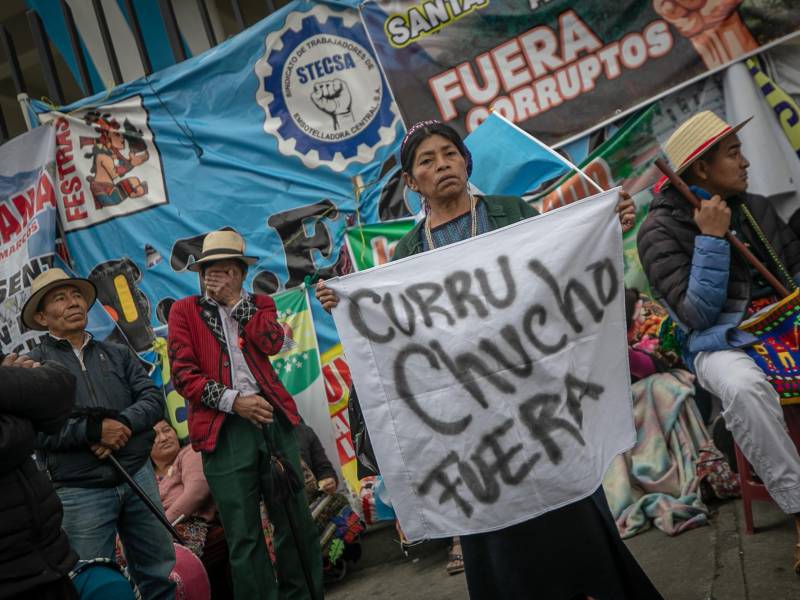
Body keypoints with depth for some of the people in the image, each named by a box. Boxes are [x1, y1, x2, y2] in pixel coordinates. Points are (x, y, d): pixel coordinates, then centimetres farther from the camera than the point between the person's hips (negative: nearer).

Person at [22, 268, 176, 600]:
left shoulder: (118, 354, 13)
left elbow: (153, 399, 3)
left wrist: (122, 424, -16)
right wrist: (94, 430, -18)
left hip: (138, 476, 4)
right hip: (80, 491, -3)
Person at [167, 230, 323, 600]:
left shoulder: (258, 303, 16)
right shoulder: (184, 311, 8)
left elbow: (272, 343, -5)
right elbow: (184, 374, -2)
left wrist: (235, 301, -5)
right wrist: (233, 401, -13)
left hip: (271, 418, 3)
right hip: (222, 428, -2)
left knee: (295, 521, 8)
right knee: (243, 535, 0)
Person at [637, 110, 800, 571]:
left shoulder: (756, 208, 12)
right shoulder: (661, 230, -5)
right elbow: (698, 315, -13)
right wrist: (711, 237, -16)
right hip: (721, 342, -5)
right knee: (744, 386, -39)